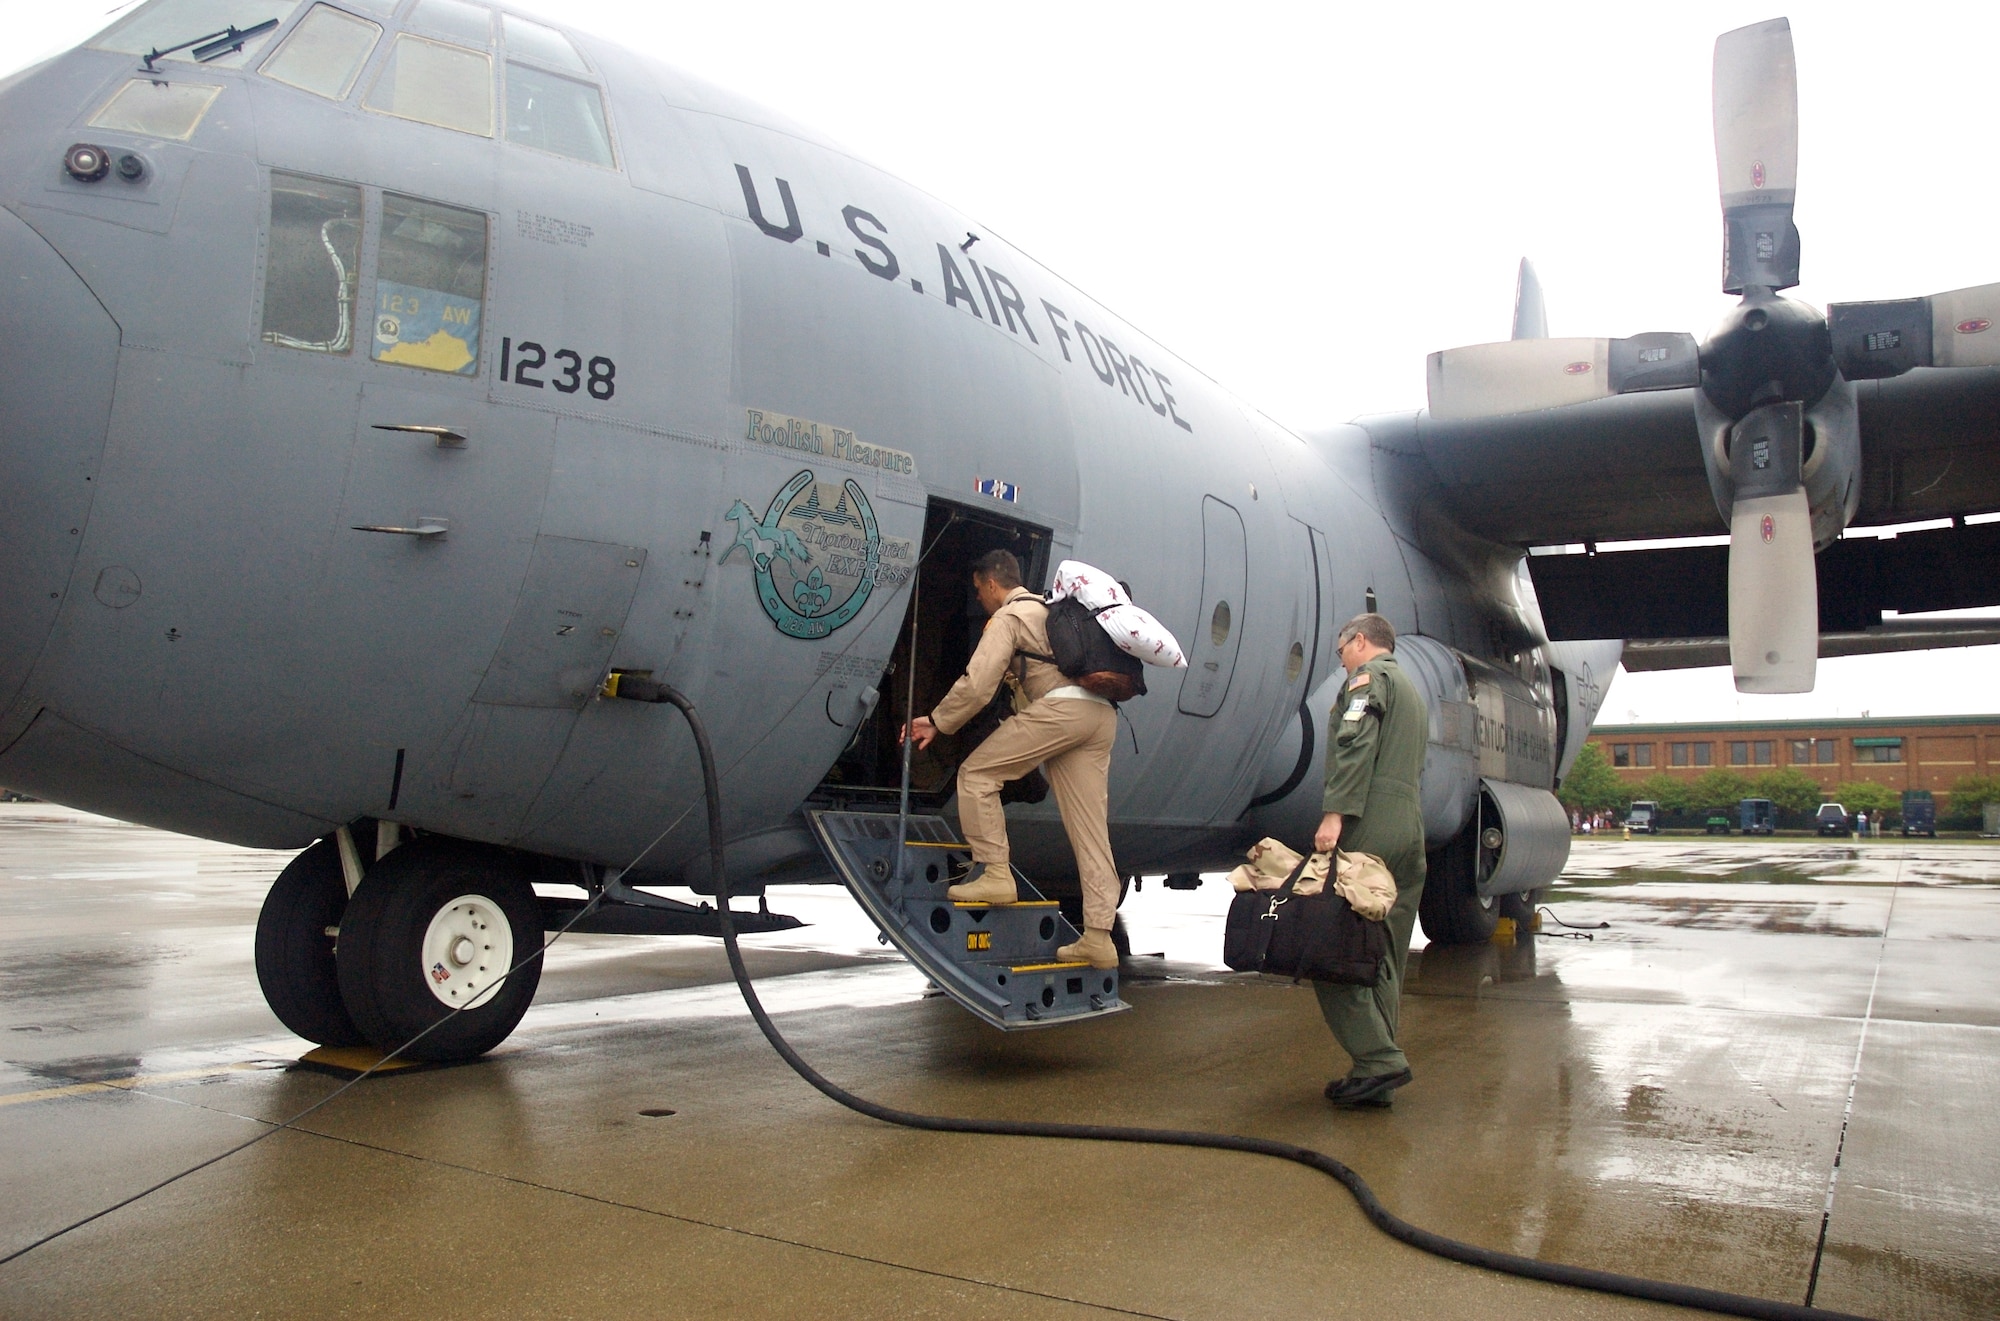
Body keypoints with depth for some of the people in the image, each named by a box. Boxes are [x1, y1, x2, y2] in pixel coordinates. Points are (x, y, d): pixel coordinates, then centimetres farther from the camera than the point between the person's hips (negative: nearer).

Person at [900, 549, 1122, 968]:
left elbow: (977, 685, -2)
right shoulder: (1050, 608, 32)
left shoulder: (1007, 616, 6)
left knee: (977, 773, 2)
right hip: (1101, 714, 9)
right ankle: (1098, 937, 2)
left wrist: (937, 723, 8)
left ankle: (993, 872, -2)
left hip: (1060, 708, -8)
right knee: (1091, 831, 4)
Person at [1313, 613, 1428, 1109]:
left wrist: (1335, 812, -23)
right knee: (1384, 960, 9)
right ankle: (1378, 1071, 10)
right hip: (1410, 830, 9)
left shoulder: (1369, 676, 1)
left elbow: (1356, 745, -15)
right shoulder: (1413, 692, 30)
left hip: (1369, 828, -9)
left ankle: (1377, 1058, -16)